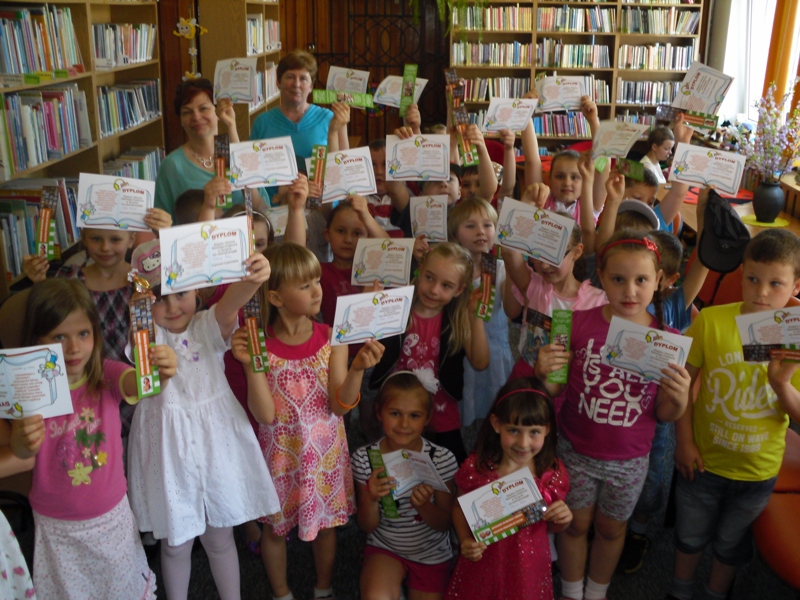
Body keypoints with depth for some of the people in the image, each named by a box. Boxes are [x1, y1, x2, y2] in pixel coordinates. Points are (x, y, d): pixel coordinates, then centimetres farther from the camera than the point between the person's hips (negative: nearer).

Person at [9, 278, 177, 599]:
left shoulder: (107, 376, -14)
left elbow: (140, 383, -34)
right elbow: (20, 452, -24)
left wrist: (161, 372, -57)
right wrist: (24, 441, -47)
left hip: (113, 515, 1)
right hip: (58, 526, 0)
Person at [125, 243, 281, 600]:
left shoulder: (209, 326, -8)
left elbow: (231, 301, -30)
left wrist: (253, 279, -52)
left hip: (217, 442, 0)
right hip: (169, 446, 0)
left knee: (220, 538, 17)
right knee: (175, 543, 15)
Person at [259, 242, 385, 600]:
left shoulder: (332, 338, -10)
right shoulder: (260, 345, -15)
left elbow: (340, 406, -13)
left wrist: (357, 369, -29)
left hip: (325, 448, 2)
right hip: (281, 450, -1)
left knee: (325, 523, 18)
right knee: (276, 527, 16)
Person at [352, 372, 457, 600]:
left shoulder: (442, 459, -17)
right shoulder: (365, 458, -14)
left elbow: (445, 524, -8)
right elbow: (367, 526, -8)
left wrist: (424, 506, -30)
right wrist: (371, 498, -30)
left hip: (431, 554, 1)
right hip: (384, 548, -1)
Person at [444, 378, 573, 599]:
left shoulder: (552, 473, -12)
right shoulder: (476, 468, -18)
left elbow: (551, 526, 3)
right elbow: (460, 508, 0)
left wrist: (563, 519, -18)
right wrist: (465, 542, -17)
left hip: (529, 568, 1)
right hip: (484, 566, -1)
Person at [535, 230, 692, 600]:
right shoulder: (580, 323, -16)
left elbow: (664, 415, -4)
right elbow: (556, 390, -8)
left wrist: (679, 397, -25)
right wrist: (544, 373, -29)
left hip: (628, 460, 1)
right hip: (575, 452, -1)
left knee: (611, 529, 22)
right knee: (574, 524, 18)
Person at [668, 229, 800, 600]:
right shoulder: (711, 321, -19)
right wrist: (684, 442, -9)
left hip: (758, 471, 1)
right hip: (704, 459, 0)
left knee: (731, 542, 24)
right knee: (690, 535, 22)